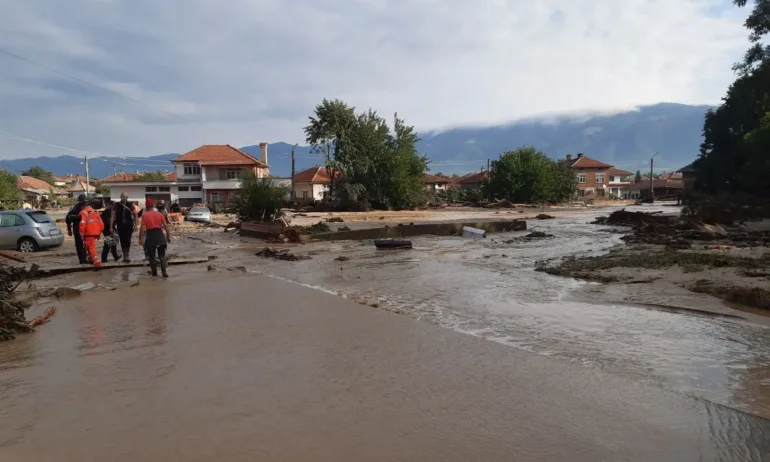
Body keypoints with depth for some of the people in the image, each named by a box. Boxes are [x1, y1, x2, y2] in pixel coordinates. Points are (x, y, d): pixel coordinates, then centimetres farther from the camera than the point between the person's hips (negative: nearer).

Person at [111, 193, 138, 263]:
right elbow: (112, 216, -1)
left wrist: (135, 225, 3)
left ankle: (127, 256, -2)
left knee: (128, 241, -7)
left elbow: (135, 215, 8)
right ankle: (125, 256, 14)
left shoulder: (130, 205, 2)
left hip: (129, 225, -1)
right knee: (122, 241, 5)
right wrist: (111, 226, -6)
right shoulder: (117, 205, 0)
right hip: (120, 226, 1)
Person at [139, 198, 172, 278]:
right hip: (160, 235, 3)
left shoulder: (144, 215, -3)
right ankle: (164, 272, 4)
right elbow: (166, 226, 1)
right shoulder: (159, 214, 4)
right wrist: (168, 236, 7)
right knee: (162, 255, 11)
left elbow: (142, 228, -10)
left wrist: (140, 238, -5)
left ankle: (154, 272, 21)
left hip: (150, 235, -2)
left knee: (151, 256, 12)